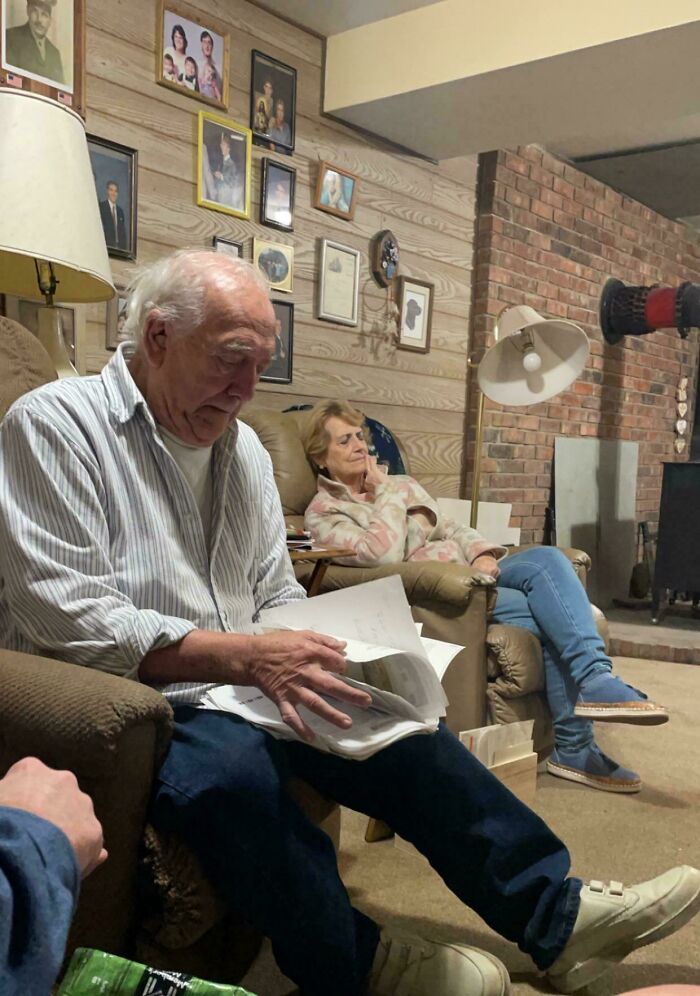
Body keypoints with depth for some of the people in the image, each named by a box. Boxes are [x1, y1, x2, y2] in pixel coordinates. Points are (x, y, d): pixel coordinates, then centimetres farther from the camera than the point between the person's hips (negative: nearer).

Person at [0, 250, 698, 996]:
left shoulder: (240, 445, 10)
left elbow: (277, 598, 14)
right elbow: (67, 620, -20)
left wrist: (310, 654, -9)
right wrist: (247, 657, -27)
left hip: (231, 686, 7)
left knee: (401, 730, -9)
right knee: (231, 765, -35)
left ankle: (555, 914, 7)